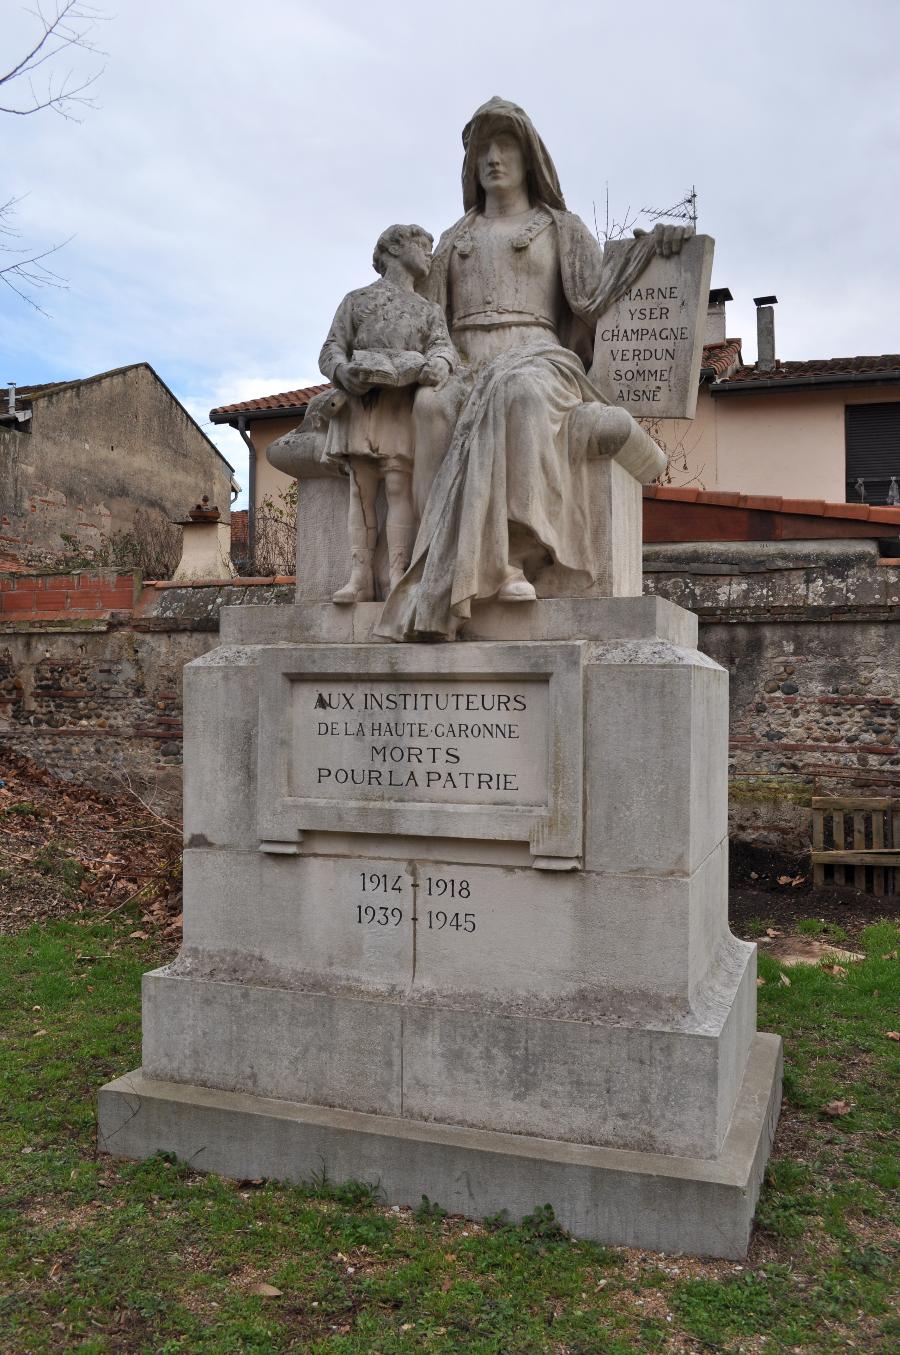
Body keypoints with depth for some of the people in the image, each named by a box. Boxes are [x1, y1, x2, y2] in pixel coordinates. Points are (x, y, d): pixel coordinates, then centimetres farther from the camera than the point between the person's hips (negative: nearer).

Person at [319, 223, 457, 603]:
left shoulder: (429, 311, 25)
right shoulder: (357, 300, 20)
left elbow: (443, 345, 5)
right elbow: (329, 351, 11)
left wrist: (438, 363, -21)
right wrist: (342, 369, -14)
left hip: (402, 405, 0)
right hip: (358, 403, 0)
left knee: (399, 487, -13)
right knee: (361, 490, -5)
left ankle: (397, 578, -19)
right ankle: (360, 577, -7)